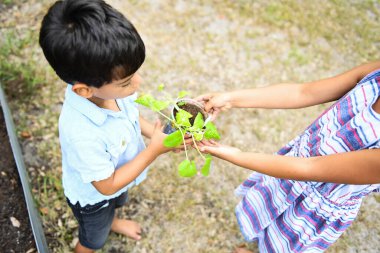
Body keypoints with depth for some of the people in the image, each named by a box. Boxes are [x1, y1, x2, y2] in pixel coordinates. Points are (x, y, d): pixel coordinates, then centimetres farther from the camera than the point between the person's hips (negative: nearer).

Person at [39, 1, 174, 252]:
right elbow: (107, 186, -30)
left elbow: (131, 114, -4)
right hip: (93, 196, -6)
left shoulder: (109, 85, -29)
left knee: (116, 204, 40)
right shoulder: (82, 135, -47)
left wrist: (156, 134, -18)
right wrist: (154, 150, -32)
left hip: (117, 180, 6)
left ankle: (113, 222, 73)